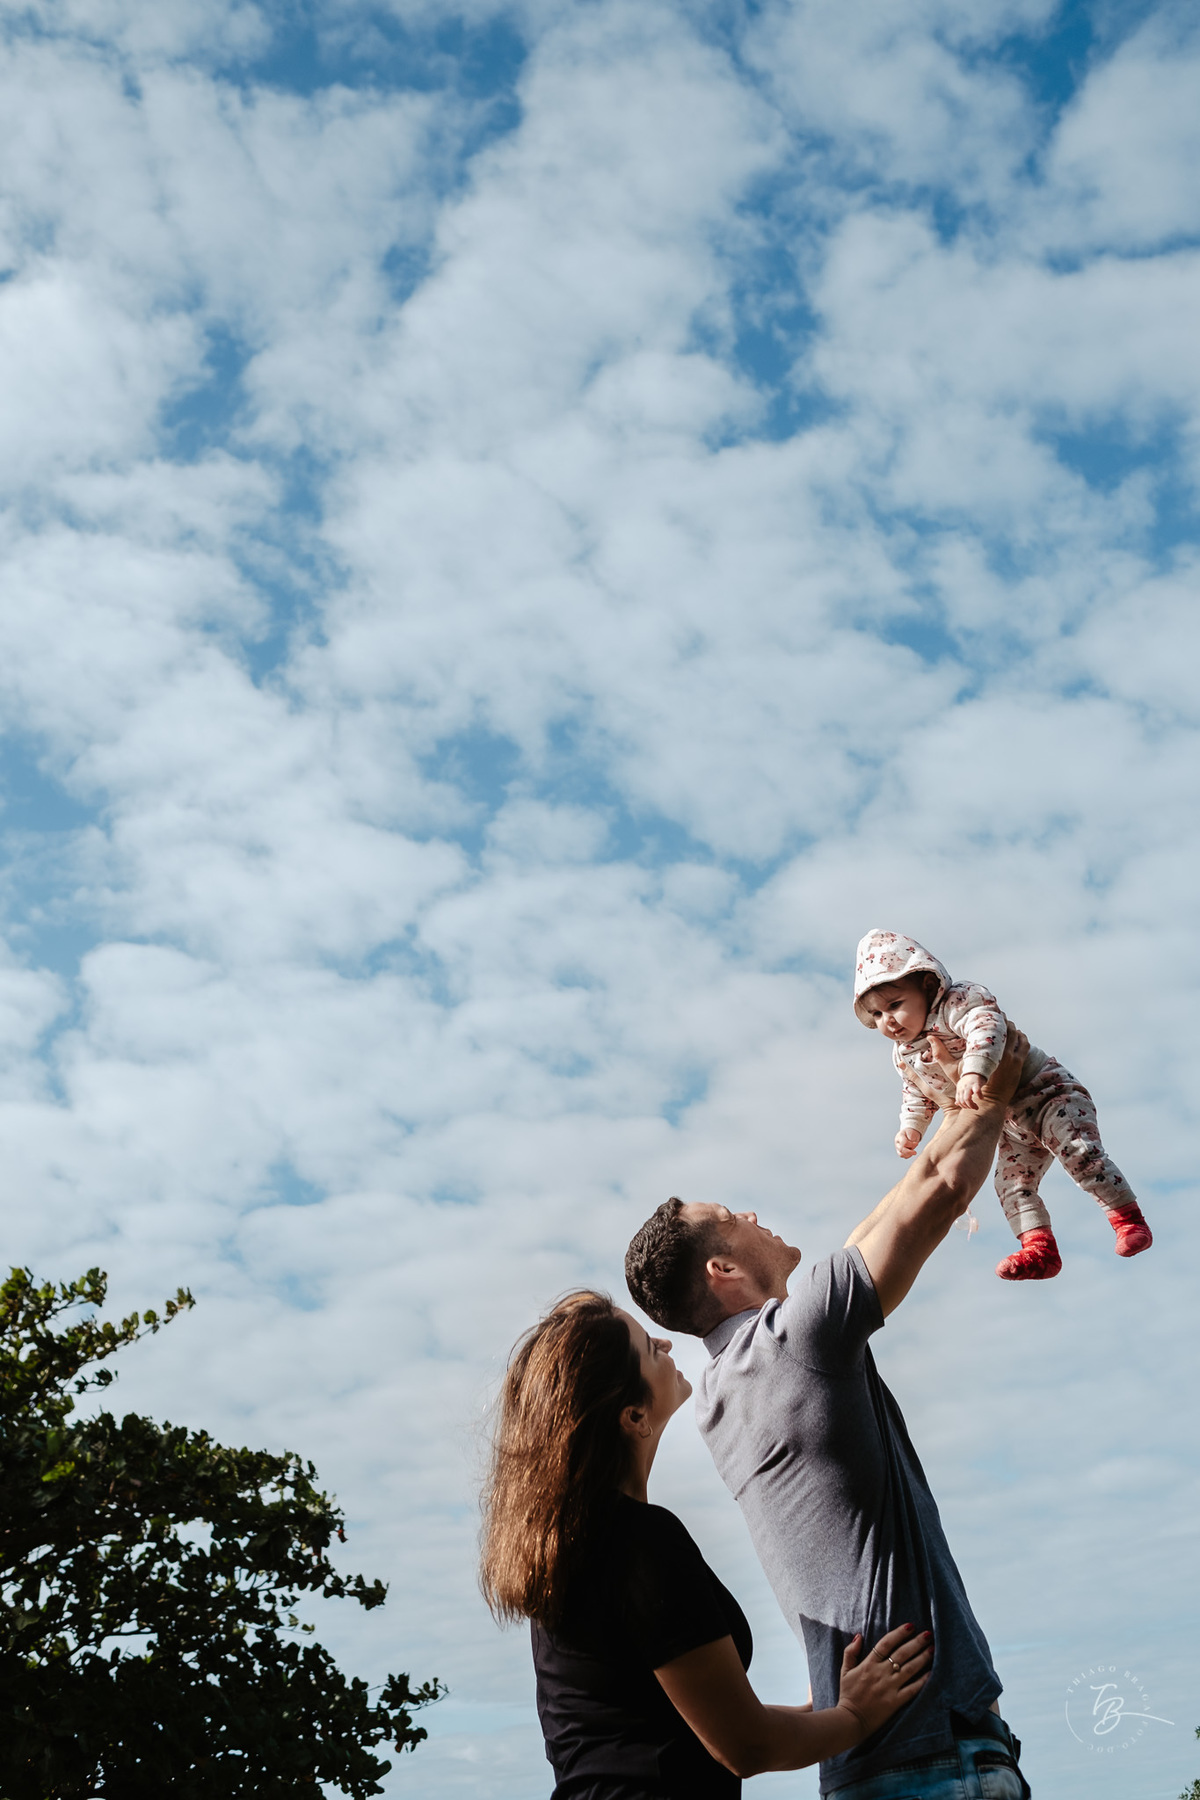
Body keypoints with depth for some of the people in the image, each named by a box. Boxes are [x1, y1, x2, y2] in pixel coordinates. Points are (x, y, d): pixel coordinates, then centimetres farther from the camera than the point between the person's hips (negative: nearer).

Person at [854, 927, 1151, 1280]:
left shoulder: (958, 1002, -22)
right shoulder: (904, 1057, 3)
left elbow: (987, 1026, -41)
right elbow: (917, 1097, 18)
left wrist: (973, 1072, -55)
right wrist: (910, 1128, 0)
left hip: (1047, 1089, -8)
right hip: (1015, 1126, 8)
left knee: (1080, 1151, -20)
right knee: (1011, 1183, -1)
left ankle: (1129, 1219, -11)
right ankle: (1039, 1249, -2)